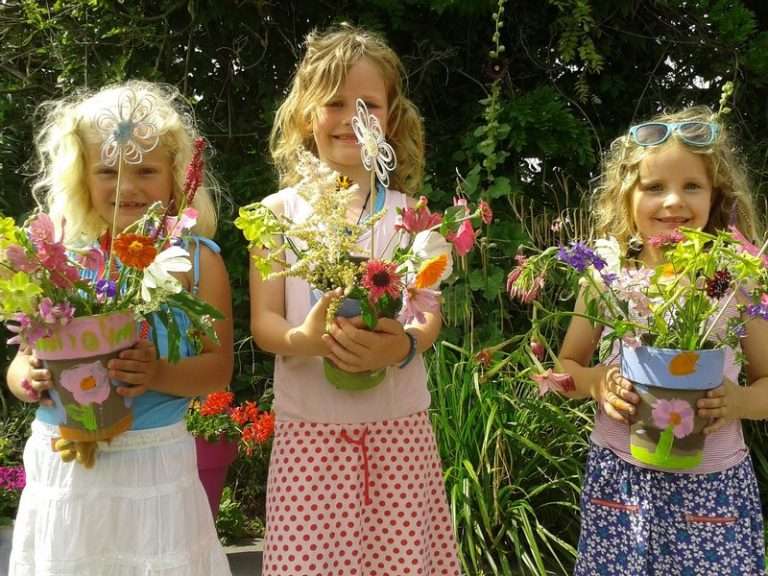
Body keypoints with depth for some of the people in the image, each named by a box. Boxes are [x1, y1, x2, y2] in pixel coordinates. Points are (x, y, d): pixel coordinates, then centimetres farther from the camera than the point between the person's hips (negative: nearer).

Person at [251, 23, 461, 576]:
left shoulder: (409, 213, 4)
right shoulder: (281, 210, 1)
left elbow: (430, 319, 0)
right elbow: (263, 322, -3)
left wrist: (403, 345, -23)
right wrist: (304, 339, -25)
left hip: (399, 426, 1)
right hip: (311, 430, -1)